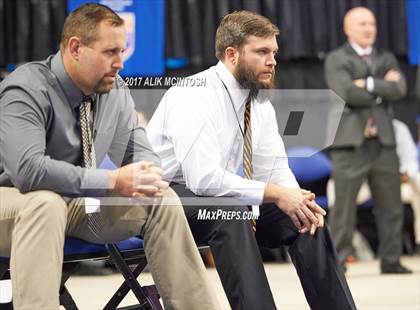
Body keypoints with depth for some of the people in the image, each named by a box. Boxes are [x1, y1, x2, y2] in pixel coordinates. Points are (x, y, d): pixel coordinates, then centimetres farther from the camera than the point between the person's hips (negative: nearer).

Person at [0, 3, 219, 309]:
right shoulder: (26, 91, -23)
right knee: (45, 203, -38)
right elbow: (28, 169, -36)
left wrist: (147, 177, -23)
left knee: (162, 200, -9)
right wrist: (114, 181, -36)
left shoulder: (116, 90, -3)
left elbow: (139, 151, 4)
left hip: (77, 204, 7)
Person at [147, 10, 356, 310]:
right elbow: (205, 178, -31)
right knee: (230, 212, -37)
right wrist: (274, 194, -28)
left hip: (226, 206, 8)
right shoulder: (195, 96, -22)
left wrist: (299, 200, -17)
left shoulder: (260, 103, 3)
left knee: (305, 216, -8)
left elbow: (274, 169, 5)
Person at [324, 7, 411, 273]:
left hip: (383, 142, 5)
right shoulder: (337, 60, 5)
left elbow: (399, 89, -1)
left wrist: (368, 84, -10)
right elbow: (346, 92, -14)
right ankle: (338, 260, -2)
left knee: (390, 206, 5)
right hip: (350, 142, -4)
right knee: (344, 204, -7)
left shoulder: (386, 59, 19)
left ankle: (391, 260, 12)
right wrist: (382, 89, -5)